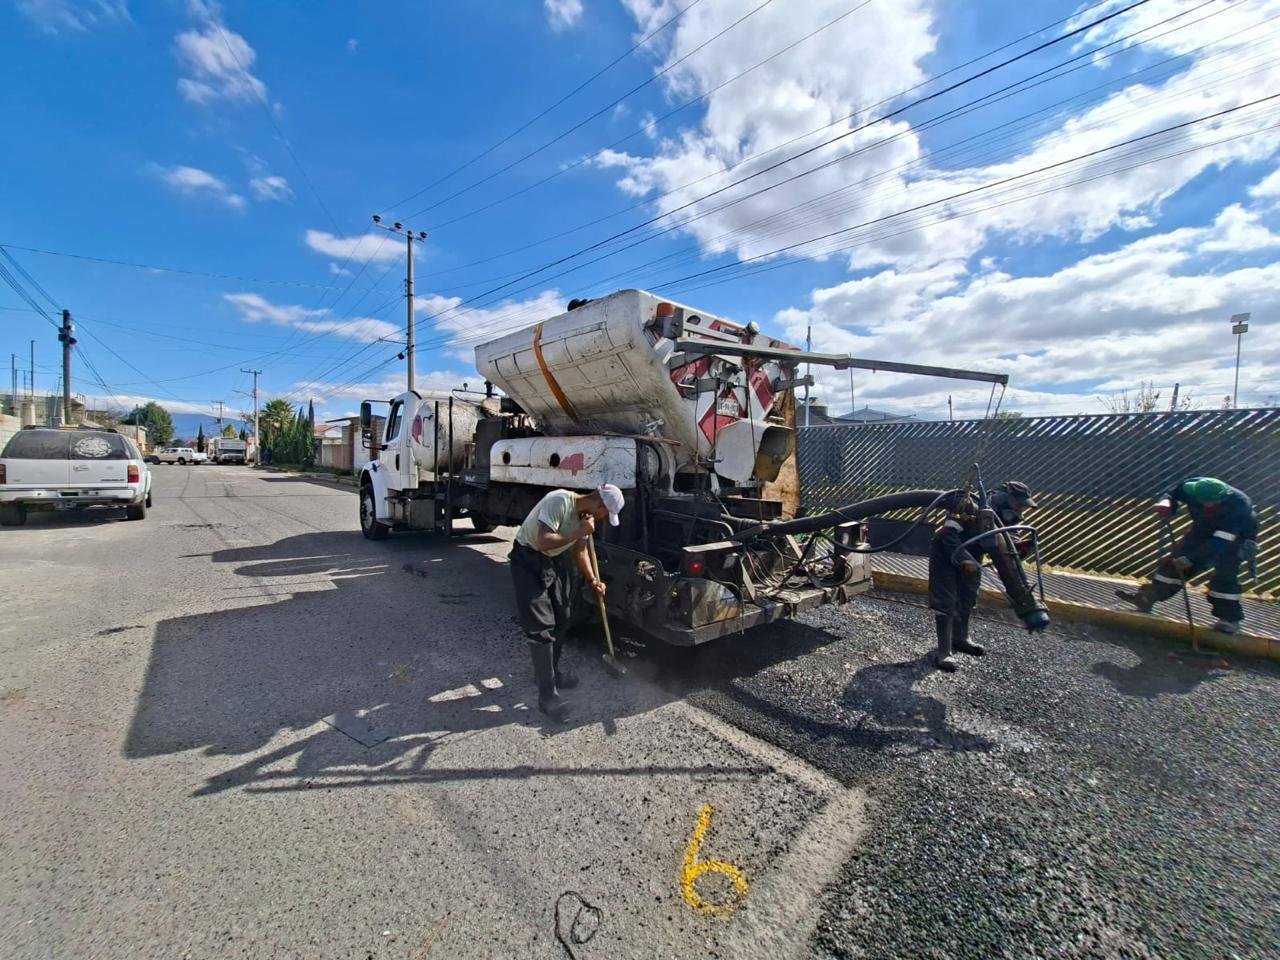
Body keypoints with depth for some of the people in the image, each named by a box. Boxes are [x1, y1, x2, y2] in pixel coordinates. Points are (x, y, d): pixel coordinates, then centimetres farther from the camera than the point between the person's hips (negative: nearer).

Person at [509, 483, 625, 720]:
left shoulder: (586, 513, -2)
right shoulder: (559, 502, -28)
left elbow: (579, 550, 10)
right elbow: (543, 542, -34)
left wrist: (593, 580, 3)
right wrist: (579, 532, -29)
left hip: (555, 560, 9)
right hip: (528, 559, -9)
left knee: (561, 619, 14)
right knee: (540, 626, -10)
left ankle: (549, 673, 31)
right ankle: (547, 694, -4)